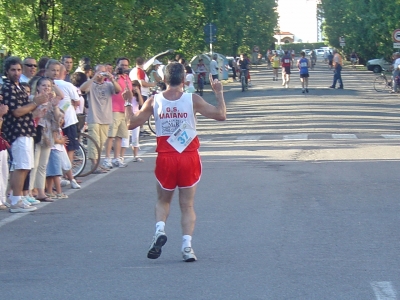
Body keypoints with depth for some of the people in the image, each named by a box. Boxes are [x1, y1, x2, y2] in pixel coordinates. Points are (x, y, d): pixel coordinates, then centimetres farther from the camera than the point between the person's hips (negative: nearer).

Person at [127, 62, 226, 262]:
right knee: (187, 205, 8)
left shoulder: (154, 101, -3)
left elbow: (132, 124, 4)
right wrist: (219, 93, 7)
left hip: (165, 158, 1)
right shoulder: (192, 100, -7)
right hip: (189, 158, -1)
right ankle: (187, 245, -4)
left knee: (163, 200, 20)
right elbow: (221, 115, -6)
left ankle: (160, 229, -7)